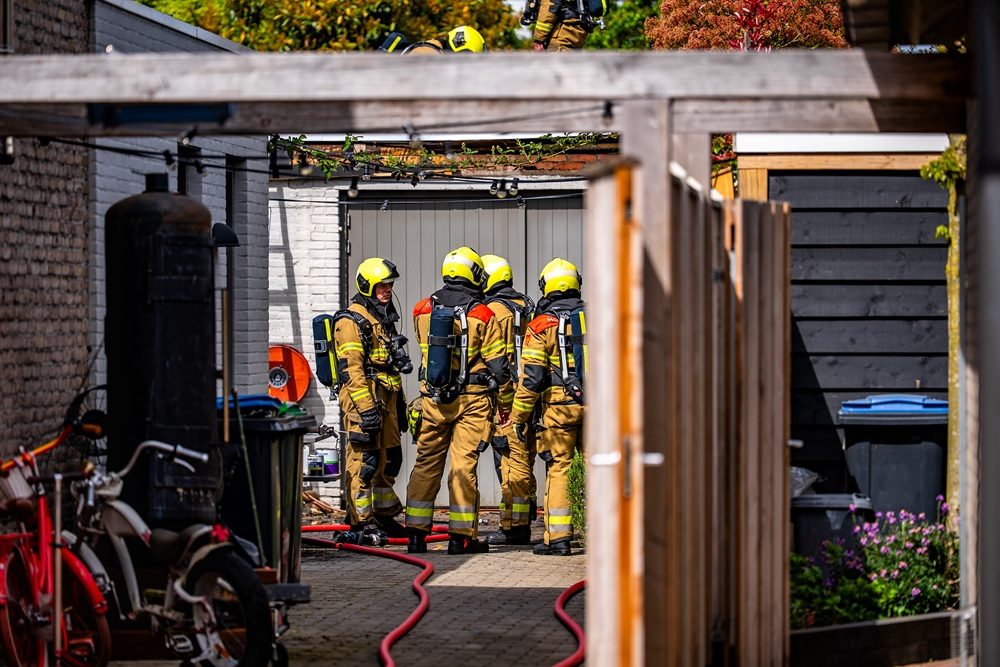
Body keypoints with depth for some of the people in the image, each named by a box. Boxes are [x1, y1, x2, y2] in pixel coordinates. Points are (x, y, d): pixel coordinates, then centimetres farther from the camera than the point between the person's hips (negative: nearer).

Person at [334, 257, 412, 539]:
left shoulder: (383, 319, 20)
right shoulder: (351, 321, -11)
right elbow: (351, 369, -18)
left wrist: (400, 402, 25)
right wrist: (366, 408, -24)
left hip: (386, 400, 9)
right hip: (363, 401, -9)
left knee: (390, 458, 14)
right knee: (364, 462, -8)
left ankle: (384, 515, 25)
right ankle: (358, 523, -5)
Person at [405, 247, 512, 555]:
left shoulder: (423, 310, 3)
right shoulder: (482, 315, -8)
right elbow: (497, 364, -6)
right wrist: (506, 402, 4)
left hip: (433, 397, 3)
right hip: (471, 400, -3)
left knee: (427, 463, 10)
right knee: (464, 465, -1)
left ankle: (416, 533, 12)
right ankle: (461, 536, 1)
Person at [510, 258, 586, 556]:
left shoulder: (542, 325, -4)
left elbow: (531, 376, -7)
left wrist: (520, 415, 1)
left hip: (558, 406, -3)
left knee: (557, 469, 1)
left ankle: (558, 537, -2)